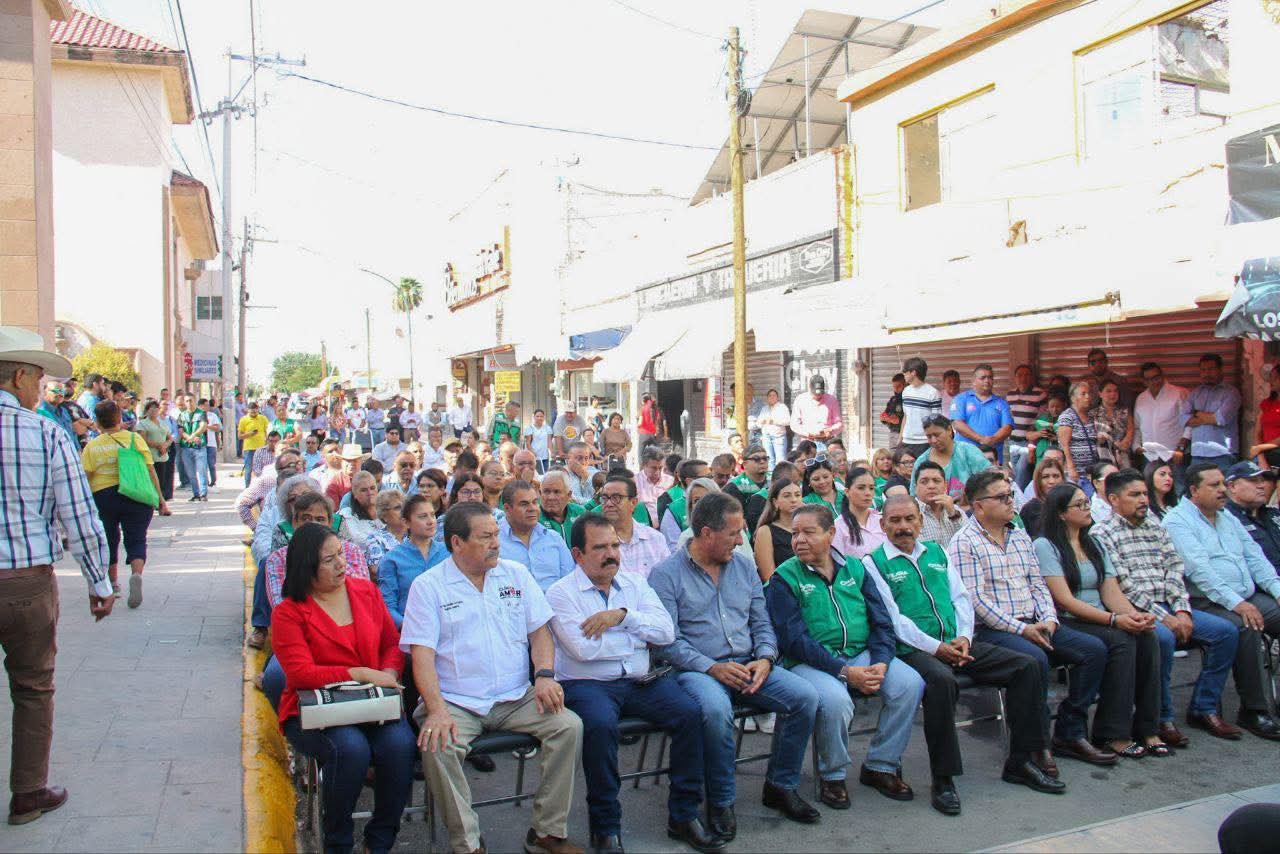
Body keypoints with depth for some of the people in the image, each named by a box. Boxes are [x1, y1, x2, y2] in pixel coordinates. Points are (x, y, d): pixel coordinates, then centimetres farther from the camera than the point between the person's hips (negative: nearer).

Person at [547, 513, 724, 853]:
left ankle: (684, 815, -4)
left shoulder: (635, 583, 15)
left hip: (641, 681, 4)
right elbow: (584, 648, -14)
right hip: (587, 684, -4)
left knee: (689, 712, -19)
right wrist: (639, 635, -2)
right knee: (601, 724, -34)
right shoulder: (561, 593, 0)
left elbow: (667, 631, 3)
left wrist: (623, 615, -11)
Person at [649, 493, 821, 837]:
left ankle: (780, 786, 5)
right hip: (697, 670, -5)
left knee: (805, 696, -16)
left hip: (749, 665, 6)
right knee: (716, 709, -37)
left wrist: (765, 659, -4)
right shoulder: (666, 574, -4)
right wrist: (712, 668, -20)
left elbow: (761, 622, 15)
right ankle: (720, 801, -12)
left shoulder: (743, 566, 14)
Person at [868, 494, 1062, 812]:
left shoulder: (936, 553, 19)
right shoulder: (875, 563, -1)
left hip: (955, 644, 7)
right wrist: (935, 647, -16)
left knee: (1025, 665, -5)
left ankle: (1020, 762, 5)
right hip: (912, 650, -7)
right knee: (941, 679, -38)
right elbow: (892, 618, -10)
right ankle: (942, 780, -25)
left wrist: (963, 637, -3)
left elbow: (960, 597, 15)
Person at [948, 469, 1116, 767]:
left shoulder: (1020, 536, 18)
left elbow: (1038, 584, 17)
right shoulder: (964, 543, -7)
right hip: (992, 629, -8)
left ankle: (1069, 733, 1)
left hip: (1034, 623, 8)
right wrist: (1021, 629, -18)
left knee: (1094, 648, -8)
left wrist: (1049, 619, -2)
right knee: (1035, 658, -34)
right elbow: (975, 600, -15)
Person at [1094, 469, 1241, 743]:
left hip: (1169, 606, 7)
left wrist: (1182, 611, -6)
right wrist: (1163, 617, -17)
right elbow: (1124, 586, -13)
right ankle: (1161, 718, -17)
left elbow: (1174, 569, 9)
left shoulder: (1155, 527, 17)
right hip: (1134, 611, -7)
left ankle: (1203, 708, 5)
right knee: (1164, 637, -34)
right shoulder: (1102, 534, -6)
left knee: (1226, 631, -6)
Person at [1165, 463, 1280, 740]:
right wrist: (1235, 603, -24)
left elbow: (1255, 557, 18)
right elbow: (1198, 569, -17)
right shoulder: (1177, 520, -5)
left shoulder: (1228, 519, 22)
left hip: (1248, 598, 8)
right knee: (1246, 628, -32)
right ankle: (1253, 710, -20)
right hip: (1208, 603, -8)